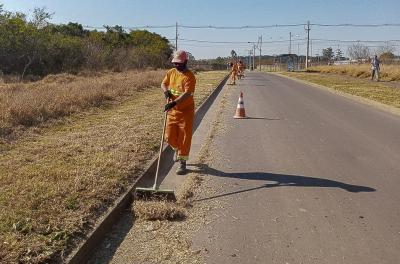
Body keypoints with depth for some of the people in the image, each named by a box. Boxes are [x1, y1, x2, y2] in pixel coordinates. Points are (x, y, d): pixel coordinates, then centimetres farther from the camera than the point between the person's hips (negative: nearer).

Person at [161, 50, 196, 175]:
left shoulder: (189, 76, -16)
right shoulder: (171, 72, 4)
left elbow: (187, 94, -27)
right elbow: (163, 83, 14)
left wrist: (174, 103, -38)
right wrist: (166, 91, -10)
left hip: (186, 111, -5)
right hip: (172, 110, 6)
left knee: (184, 138, 0)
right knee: (169, 137, 8)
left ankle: (182, 163, 11)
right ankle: (177, 149, 41)